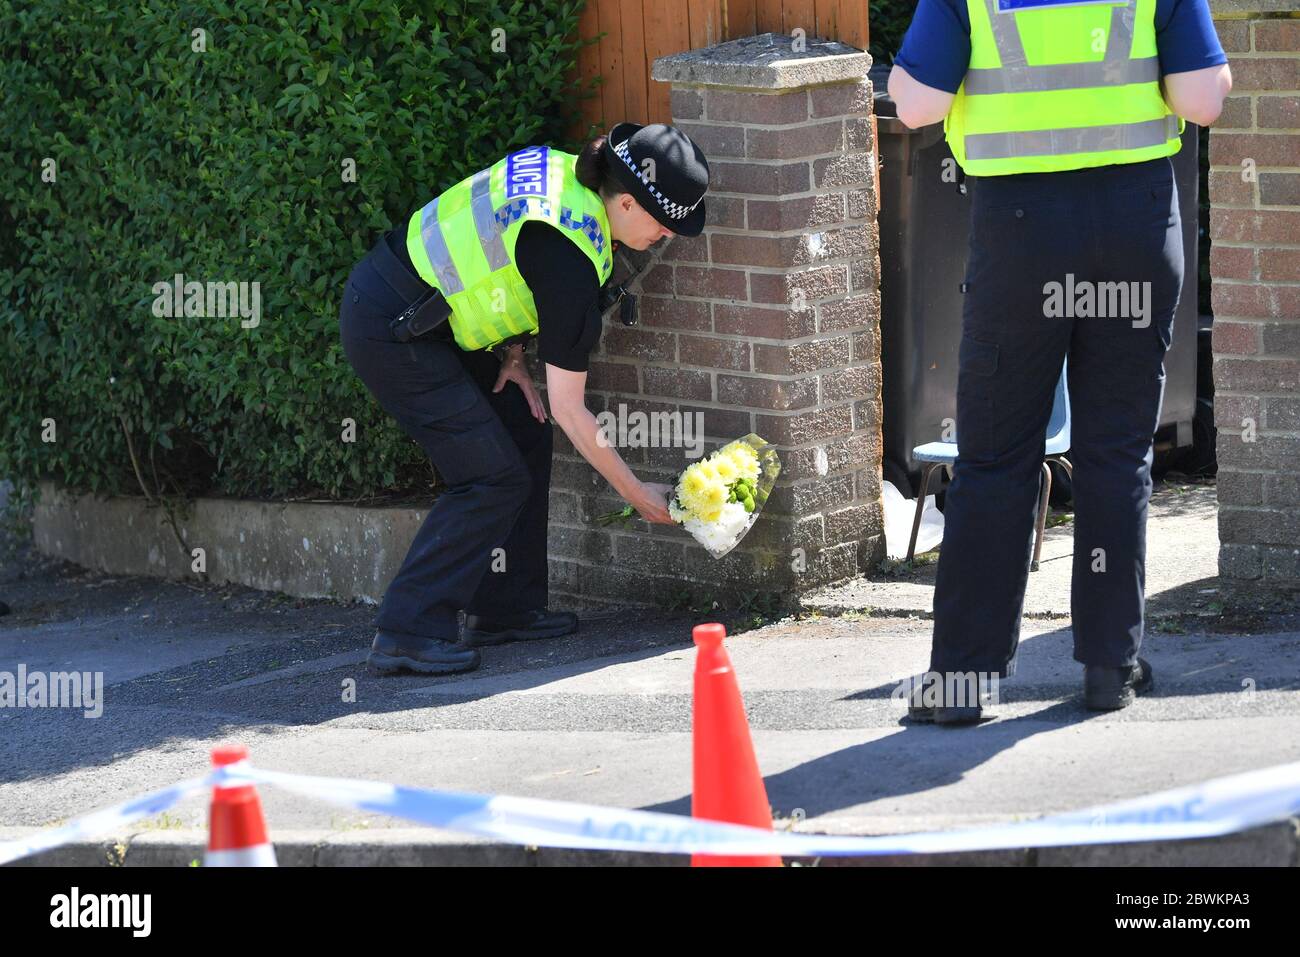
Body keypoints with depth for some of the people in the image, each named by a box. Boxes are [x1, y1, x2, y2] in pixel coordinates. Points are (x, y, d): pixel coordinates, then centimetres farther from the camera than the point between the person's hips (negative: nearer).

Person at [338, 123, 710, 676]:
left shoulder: (562, 172, -1)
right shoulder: (570, 258, -25)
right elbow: (568, 409, -17)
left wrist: (511, 354, 6)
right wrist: (637, 494, -7)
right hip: (390, 334, -10)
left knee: (525, 437, 10)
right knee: (494, 478, -9)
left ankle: (504, 610, 17)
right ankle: (406, 633, -9)